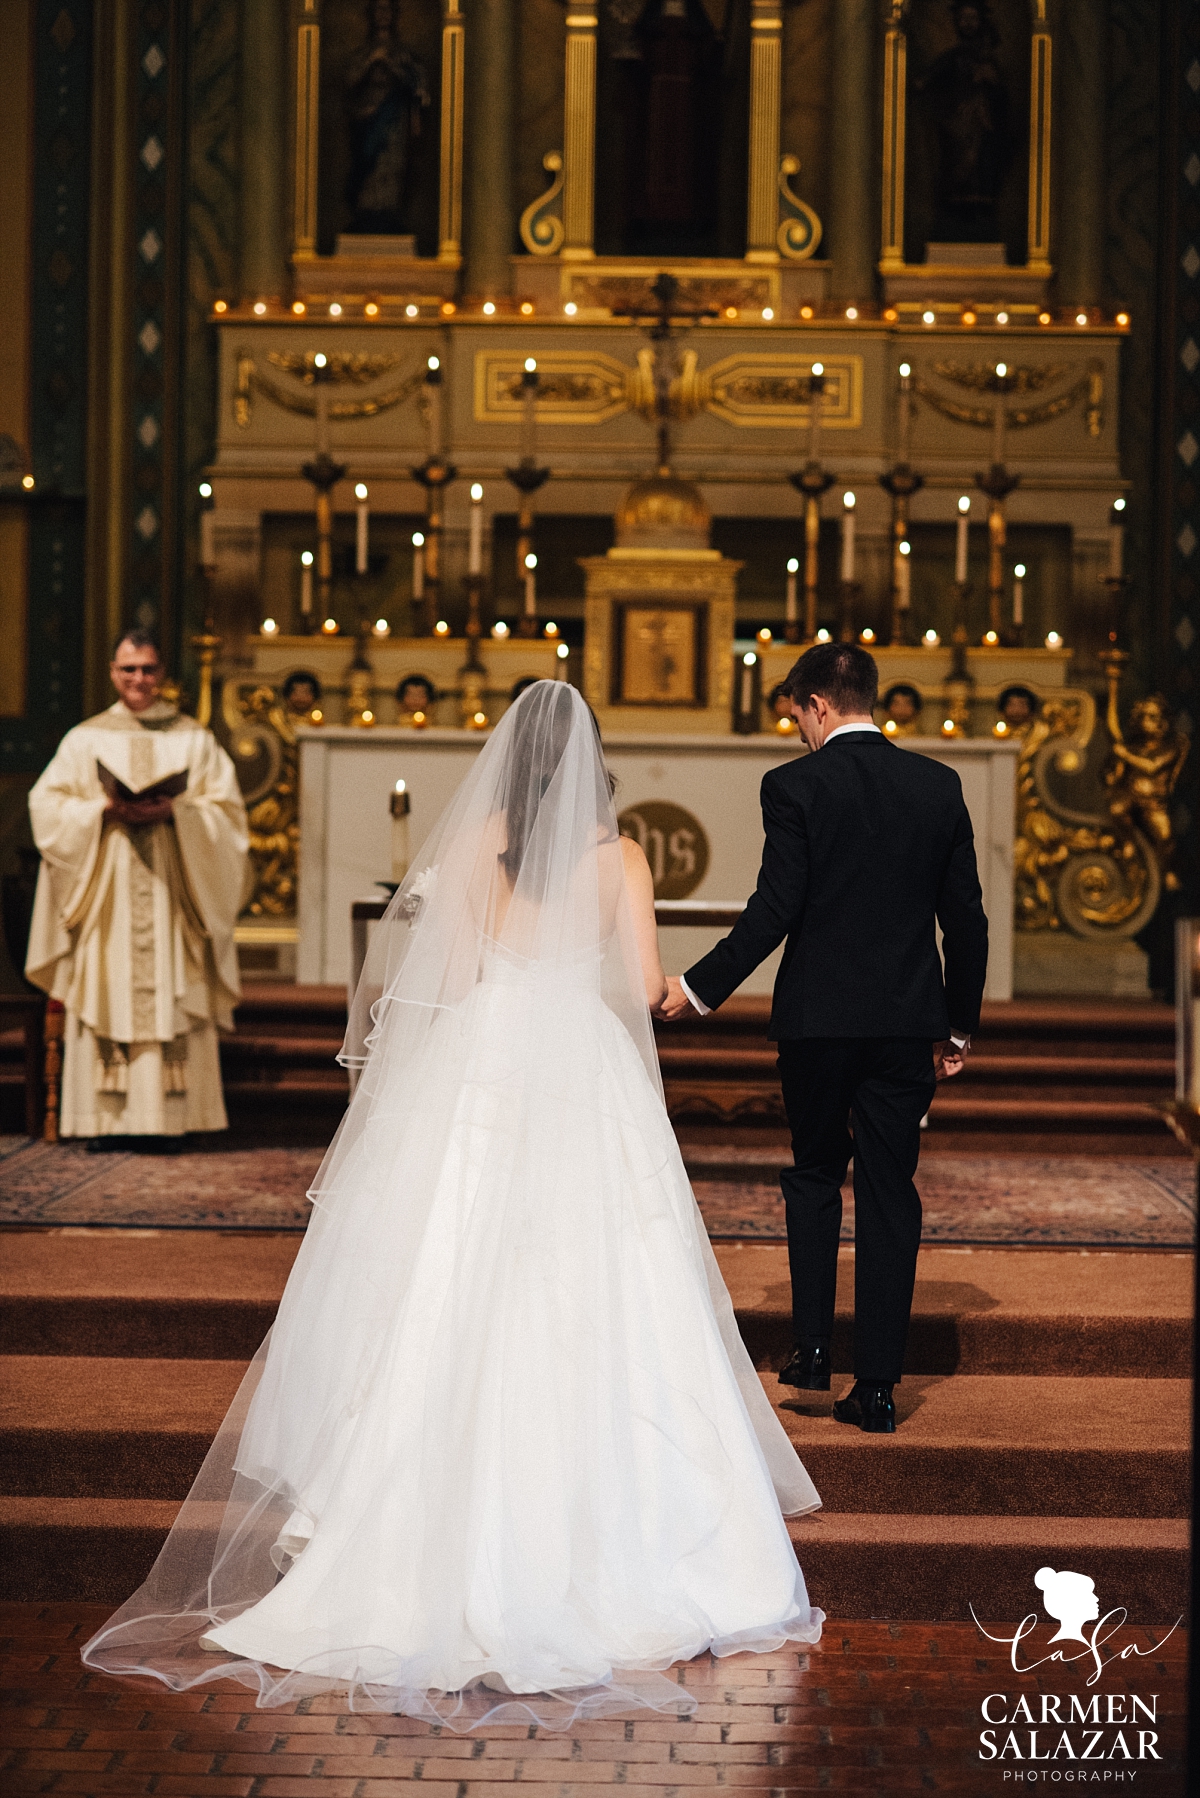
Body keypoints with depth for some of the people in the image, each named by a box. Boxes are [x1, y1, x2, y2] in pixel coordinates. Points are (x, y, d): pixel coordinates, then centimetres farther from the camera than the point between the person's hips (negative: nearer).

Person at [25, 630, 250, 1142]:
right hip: (107, 896, 0)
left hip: (172, 887, 0)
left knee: (171, 1000, -5)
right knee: (108, 999, -5)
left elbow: (225, 810, 2)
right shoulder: (84, 740, 10)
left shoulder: (194, 740, 10)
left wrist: (174, 811, -14)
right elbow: (47, 804, 2)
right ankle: (108, 1117, -3)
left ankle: (168, 1116, -3)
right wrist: (106, 811, -13)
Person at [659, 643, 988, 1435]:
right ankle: (877, 1385, 6)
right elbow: (966, 917, 6)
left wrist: (700, 988, -3)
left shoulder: (796, 785, -8)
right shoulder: (939, 785, 3)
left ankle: (812, 1348, 12)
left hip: (819, 1016, -2)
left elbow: (773, 912, -13)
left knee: (815, 1175, 18)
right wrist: (961, 1025, 15)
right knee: (890, 1191, 6)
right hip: (909, 1021, 2)